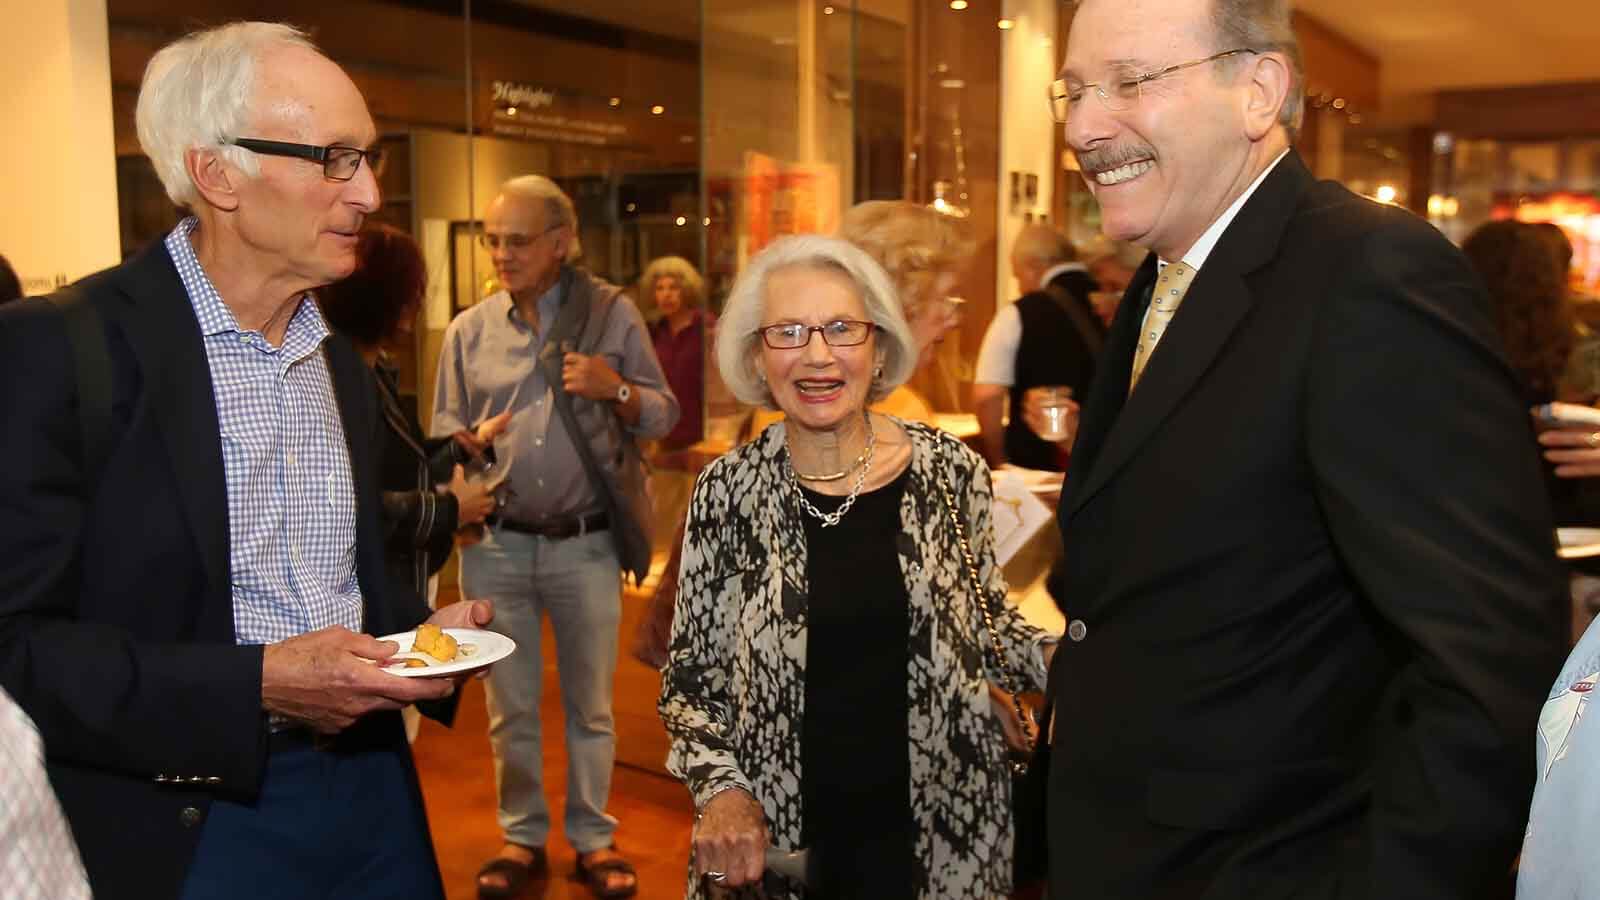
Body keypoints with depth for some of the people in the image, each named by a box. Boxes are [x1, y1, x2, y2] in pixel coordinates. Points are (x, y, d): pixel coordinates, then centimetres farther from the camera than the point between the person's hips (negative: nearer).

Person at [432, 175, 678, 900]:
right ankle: (522, 836, 28)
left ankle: (592, 837, 27)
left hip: (586, 544, -1)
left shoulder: (612, 313, 0)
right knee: (510, 706, 12)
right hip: (495, 545, 2)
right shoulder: (468, 330, 5)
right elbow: (445, 436, 9)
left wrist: (615, 389, -17)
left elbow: (662, 415, 2)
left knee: (590, 704, 11)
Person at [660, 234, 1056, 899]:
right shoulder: (729, 491, -8)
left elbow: (983, 622, 7)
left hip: (941, 827, 1)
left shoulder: (951, 469, -7)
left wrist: (1058, 658, -12)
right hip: (777, 839, 0)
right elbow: (690, 679, 0)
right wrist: (721, 788, -15)